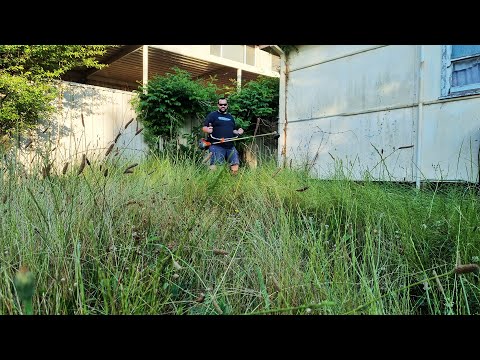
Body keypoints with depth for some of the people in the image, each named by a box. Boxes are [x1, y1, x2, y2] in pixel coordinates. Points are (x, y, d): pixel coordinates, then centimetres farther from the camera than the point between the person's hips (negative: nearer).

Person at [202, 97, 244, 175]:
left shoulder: (230, 117, 23)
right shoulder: (212, 115, 5)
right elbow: (204, 128, -2)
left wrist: (238, 132, 6)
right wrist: (208, 130, -25)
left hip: (230, 146, 5)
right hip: (216, 146, -5)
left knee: (235, 166, 0)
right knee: (215, 167, -15)